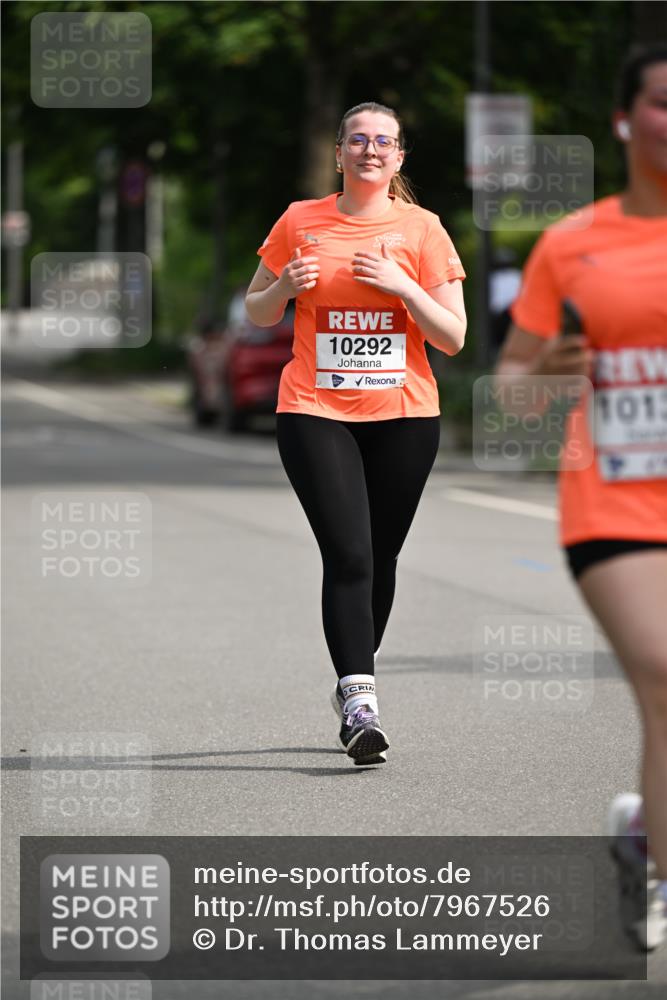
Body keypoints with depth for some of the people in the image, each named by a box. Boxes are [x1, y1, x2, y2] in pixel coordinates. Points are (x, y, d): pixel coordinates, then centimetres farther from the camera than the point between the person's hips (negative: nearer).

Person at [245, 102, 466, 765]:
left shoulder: (421, 229, 2)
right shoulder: (301, 221, 5)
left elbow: (453, 337, 1)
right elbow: (256, 314, 15)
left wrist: (403, 287, -14)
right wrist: (285, 287, -7)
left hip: (403, 414, 1)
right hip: (315, 412, -1)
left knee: (379, 557, 7)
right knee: (348, 554, -14)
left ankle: (352, 683, 27)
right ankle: (359, 700, -17)